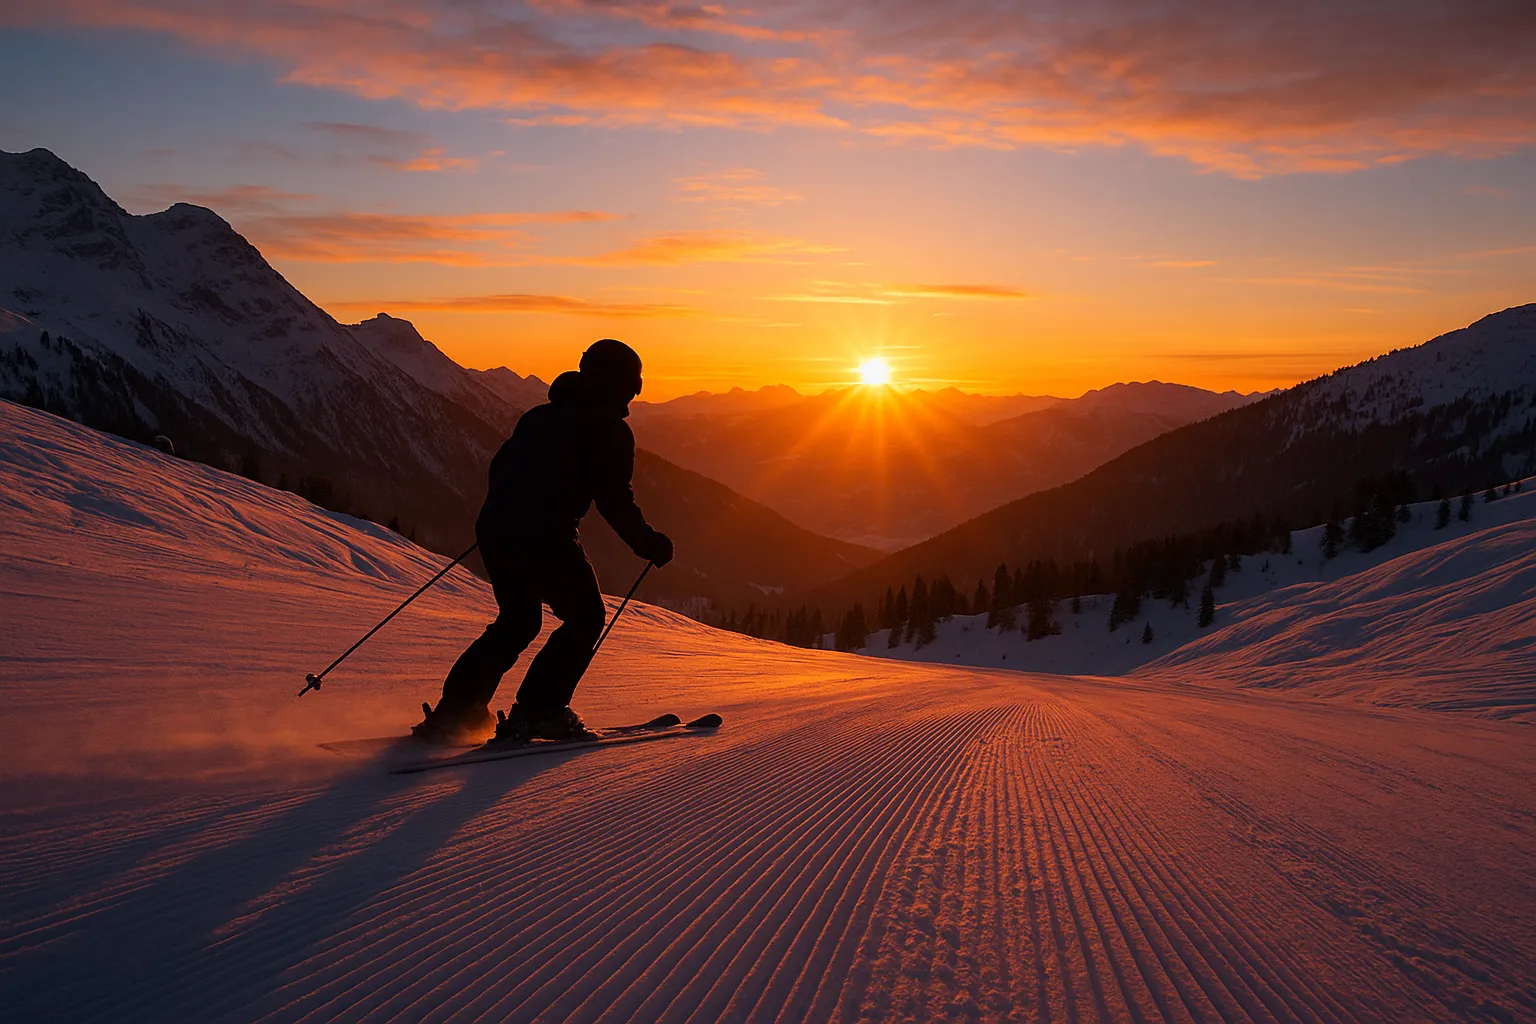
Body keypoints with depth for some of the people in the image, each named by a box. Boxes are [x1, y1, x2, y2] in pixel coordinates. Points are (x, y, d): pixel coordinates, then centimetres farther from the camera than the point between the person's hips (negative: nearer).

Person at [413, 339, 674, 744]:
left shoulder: (540, 415, 22)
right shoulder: (610, 429, 0)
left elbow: (500, 467, 24)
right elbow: (615, 499, -7)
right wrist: (648, 543, 5)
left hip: (494, 529, 8)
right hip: (546, 539, -7)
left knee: (517, 621, 22)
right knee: (585, 618, 11)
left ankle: (454, 711, 16)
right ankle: (537, 711, 3)